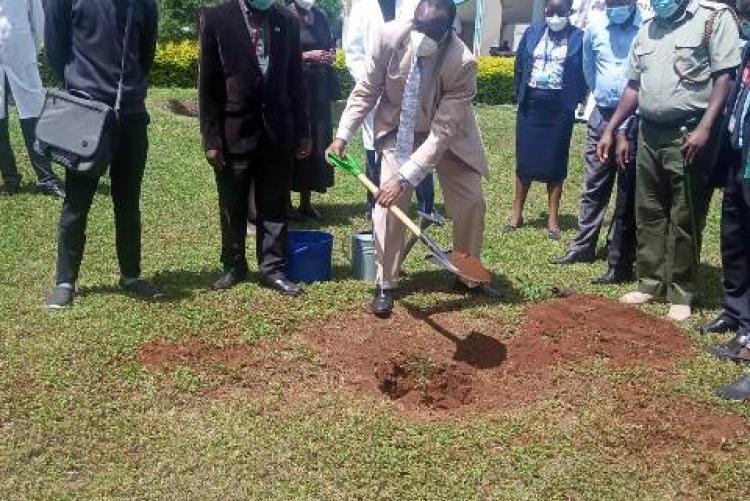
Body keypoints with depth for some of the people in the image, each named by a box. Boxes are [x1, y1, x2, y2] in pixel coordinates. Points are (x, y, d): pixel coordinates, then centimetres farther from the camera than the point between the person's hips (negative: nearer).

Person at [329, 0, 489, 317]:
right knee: (387, 203, -11)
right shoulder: (391, 36, -27)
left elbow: (442, 132, -34)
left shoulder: (463, 63, -34)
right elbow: (367, 89, -11)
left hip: (447, 133, -1)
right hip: (399, 131, 1)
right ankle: (385, 284, 4)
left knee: (470, 203, 1)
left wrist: (405, 178, -39)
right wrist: (343, 135, -16)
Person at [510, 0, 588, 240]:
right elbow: (519, 66, 12)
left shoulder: (579, 38, -4)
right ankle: (517, 214, 18)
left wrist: (577, 102, -2)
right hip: (530, 105, 3)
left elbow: (584, 74, -1)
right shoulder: (532, 33, 5)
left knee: (555, 163, 4)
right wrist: (521, 95, 10)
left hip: (560, 109, -3)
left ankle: (553, 219, 13)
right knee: (524, 160, 7)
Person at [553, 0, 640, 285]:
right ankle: (583, 247, 28)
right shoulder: (595, 26, 3)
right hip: (602, 115, 5)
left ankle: (620, 265, 6)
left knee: (628, 195, 1)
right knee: (593, 186, 14)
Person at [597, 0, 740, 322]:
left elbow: (725, 76, -10)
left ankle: (681, 294, 11)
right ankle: (651, 284, 22)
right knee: (648, 212, 10)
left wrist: (705, 128, -19)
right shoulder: (647, 30, 15)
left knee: (685, 217, 0)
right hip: (649, 133, 6)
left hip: (688, 134, -6)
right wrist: (611, 129, 15)